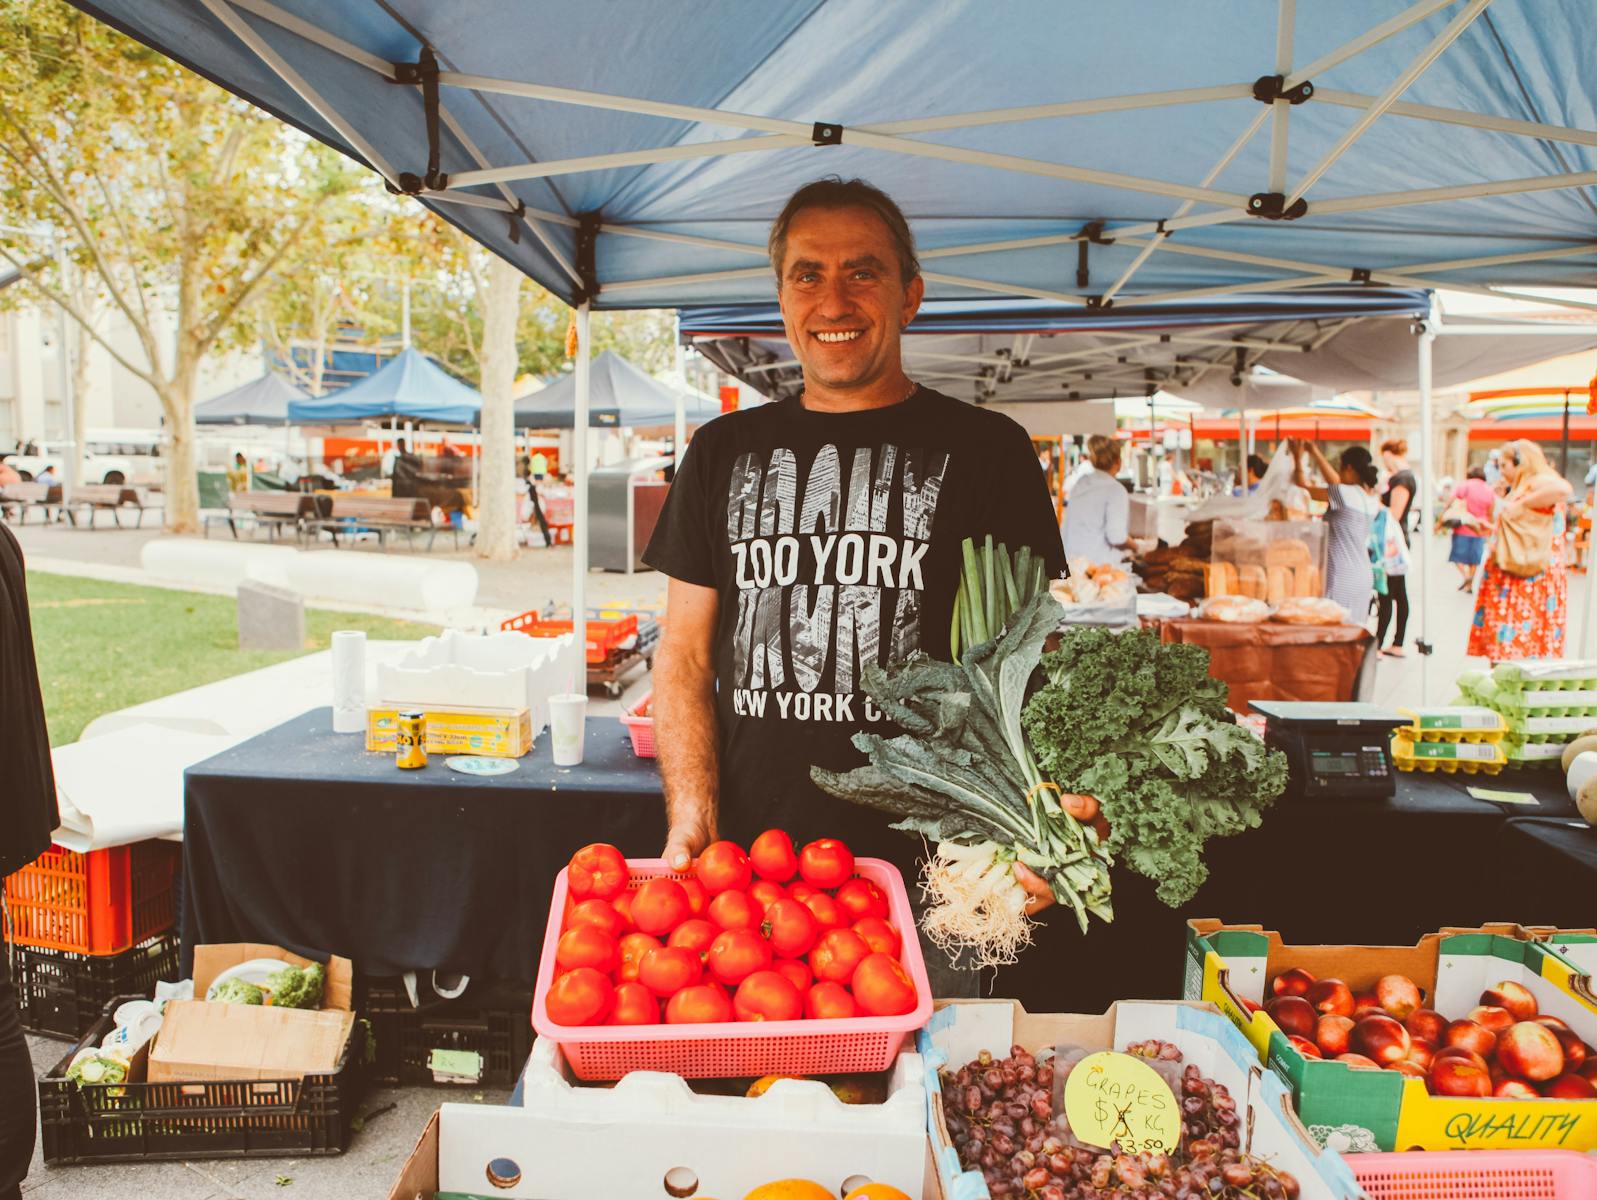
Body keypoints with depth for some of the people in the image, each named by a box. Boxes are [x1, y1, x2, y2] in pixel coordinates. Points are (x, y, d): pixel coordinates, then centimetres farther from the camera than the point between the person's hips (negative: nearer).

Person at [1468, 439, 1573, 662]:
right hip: (1512, 579, 9)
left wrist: (1521, 505, -25)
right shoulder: (1520, 489, 20)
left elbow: (1563, 489, -33)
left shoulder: (1538, 482, -8)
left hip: (1532, 579, -9)